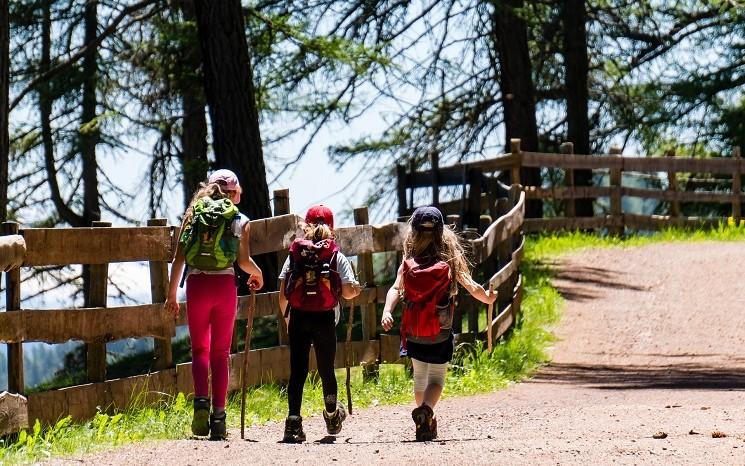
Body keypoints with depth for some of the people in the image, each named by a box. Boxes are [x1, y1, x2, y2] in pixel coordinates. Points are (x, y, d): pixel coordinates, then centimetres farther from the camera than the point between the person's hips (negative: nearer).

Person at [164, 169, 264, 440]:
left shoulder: (193, 214, 8)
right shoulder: (240, 221, 4)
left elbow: (179, 258, 3)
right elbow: (244, 261, -6)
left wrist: (172, 294, 6)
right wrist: (257, 274, 16)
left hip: (196, 285, 1)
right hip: (225, 286, -1)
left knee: (199, 349, 10)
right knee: (220, 352, 8)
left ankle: (201, 401, -15)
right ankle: (218, 415, 3)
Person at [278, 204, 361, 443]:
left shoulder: (294, 255, 5)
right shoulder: (337, 257, 1)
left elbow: (283, 294, 3)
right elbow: (348, 292, -5)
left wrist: (286, 316, 18)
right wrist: (356, 289, 18)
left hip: (298, 318, 1)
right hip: (325, 318, -1)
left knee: (297, 371, 0)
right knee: (326, 369, 15)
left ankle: (293, 421, -12)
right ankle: (332, 416, 34)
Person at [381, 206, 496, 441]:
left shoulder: (409, 264, -3)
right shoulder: (450, 262, -6)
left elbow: (395, 289, -16)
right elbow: (472, 287, -5)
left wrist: (387, 311, -24)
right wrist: (487, 298, 13)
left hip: (414, 334, 2)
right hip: (440, 334, -2)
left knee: (419, 376, 20)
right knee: (436, 378, 4)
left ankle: (426, 423, 29)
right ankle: (426, 408, -26)